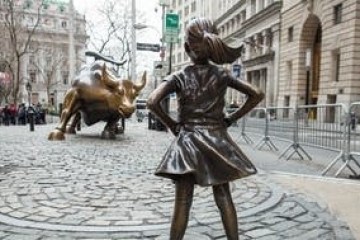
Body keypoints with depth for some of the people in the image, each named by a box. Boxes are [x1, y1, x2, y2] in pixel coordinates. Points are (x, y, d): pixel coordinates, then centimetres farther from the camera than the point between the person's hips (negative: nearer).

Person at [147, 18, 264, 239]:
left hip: (187, 142, -2)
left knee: (183, 202, 4)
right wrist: (231, 119, 5)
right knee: (224, 199, 10)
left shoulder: (179, 77, -5)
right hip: (217, 140, 2)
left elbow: (152, 102, -17)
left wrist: (171, 124, -3)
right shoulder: (222, 74, 1)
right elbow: (257, 95, 3)